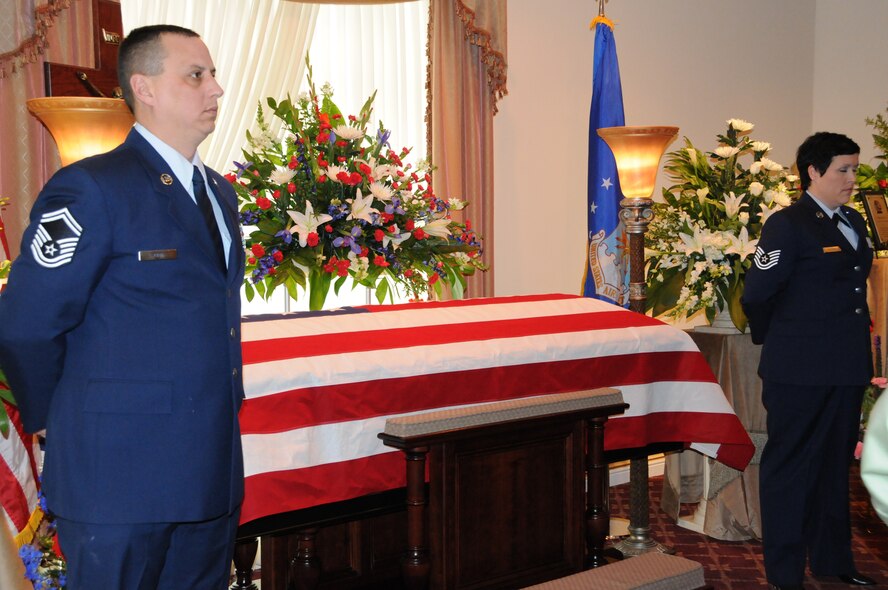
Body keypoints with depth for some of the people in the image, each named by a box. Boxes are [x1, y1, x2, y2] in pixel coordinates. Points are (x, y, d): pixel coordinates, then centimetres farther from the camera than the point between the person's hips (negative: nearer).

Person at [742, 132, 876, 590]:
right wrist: (776, 342, 2)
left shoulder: (852, 222, 13)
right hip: (801, 373, -8)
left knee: (835, 466, 18)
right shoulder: (788, 224, -12)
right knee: (790, 469, 2)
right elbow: (756, 296, -13)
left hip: (846, 370, 8)